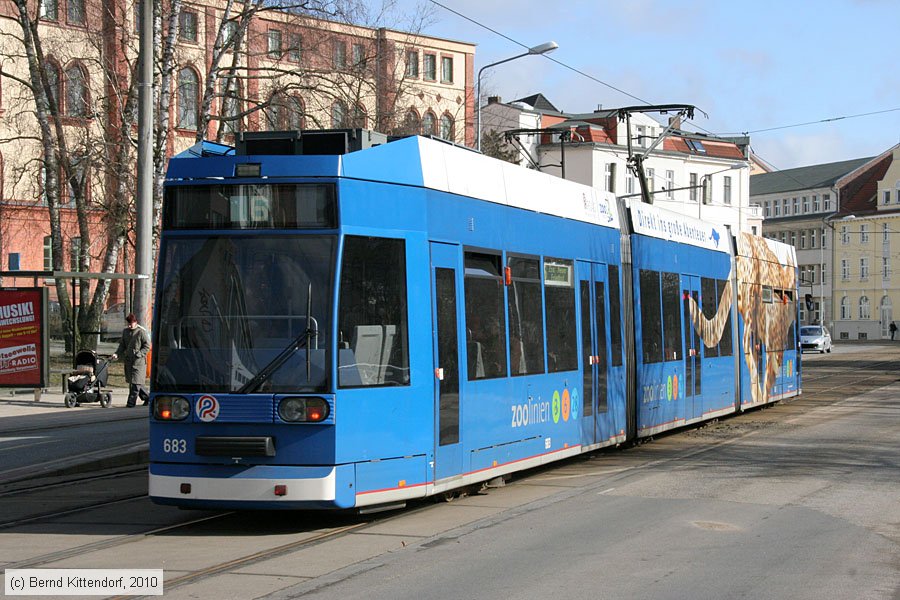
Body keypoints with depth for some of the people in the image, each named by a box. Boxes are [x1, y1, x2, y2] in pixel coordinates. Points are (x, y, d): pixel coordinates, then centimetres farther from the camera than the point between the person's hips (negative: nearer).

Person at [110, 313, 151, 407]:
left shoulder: (142, 332, -6)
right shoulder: (125, 331, 13)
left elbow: (147, 346, -6)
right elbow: (122, 345, 18)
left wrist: (139, 354, -18)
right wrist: (116, 354, 2)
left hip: (139, 361, -7)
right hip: (128, 360, 7)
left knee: (135, 382, -9)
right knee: (132, 381, 9)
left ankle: (131, 402, -7)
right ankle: (146, 397, 24)